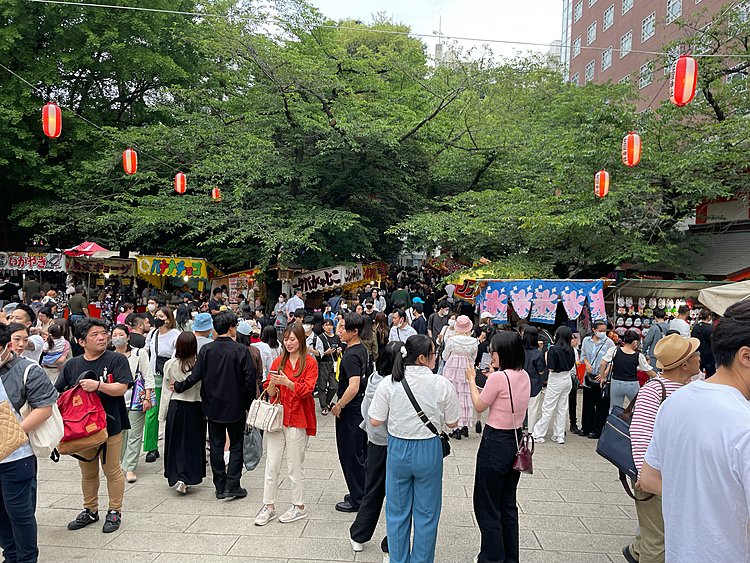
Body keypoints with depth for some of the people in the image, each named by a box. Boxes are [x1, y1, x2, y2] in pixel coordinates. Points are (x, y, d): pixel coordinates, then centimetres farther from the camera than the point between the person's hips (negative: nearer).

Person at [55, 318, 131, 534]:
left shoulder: (116, 360, -6)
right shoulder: (71, 365, 6)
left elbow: (121, 388, -15)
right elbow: (58, 393, 8)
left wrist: (97, 385, -26)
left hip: (110, 426, -4)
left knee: (112, 471, 6)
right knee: (88, 472, 18)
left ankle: (114, 512, 21)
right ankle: (90, 510, 34)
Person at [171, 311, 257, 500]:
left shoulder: (206, 350, -5)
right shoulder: (241, 350, -12)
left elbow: (196, 376, -6)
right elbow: (249, 379, -12)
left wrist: (178, 387, 11)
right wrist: (249, 404, 0)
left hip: (213, 406, 3)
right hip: (236, 406, -3)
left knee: (216, 446, 12)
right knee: (236, 445, 9)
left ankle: (220, 487, 18)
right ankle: (232, 486, 4)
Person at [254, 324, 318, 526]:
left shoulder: (310, 362, -2)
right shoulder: (278, 361, 11)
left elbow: (306, 390, -11)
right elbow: (269, 392, 8)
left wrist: (287, 382, -25)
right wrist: (272, 384, -14)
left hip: (297, 419, -4)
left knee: (295, 466, 4)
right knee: (272, 464, 6)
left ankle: (299, 507, 19)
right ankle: (269, 506, 19)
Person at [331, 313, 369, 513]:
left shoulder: (351, 355, -22)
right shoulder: (362, 349, 8)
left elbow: (353, 387, -31)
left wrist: (339, 406, -18)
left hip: (351, 409, -10)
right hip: (362, 406, 10)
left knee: (350, 455, 2)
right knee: (361, 453, 18)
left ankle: (357, 500, 13)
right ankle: (363, 493, 31)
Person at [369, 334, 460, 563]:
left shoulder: (389, 383, -10)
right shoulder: (441, 384, -13)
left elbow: (375, 420, -6)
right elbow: (452, 423, -3)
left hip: (398, 450, 2)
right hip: (428, 451, -1)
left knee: (397, 511, 18)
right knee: (426, 513, 15)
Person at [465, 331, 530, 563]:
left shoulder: (498, 377, -21)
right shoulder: (524, 376, 2)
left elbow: (479, 406, -8)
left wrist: (471, 380, 3)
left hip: (495, 443, -8)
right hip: (516, 441, 8)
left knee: (487, 506, 8)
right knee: (508, 504, 21)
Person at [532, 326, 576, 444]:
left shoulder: (554, 349, -18)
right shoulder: (570, 350, 2)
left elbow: (551, 368, -18)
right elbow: (572, 365, 11)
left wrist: (546, 357, -4)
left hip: (556, 380, -6)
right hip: (567, 379, 6)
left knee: (548, 408, -1)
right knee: (562, 408, 12)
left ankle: (537, 435, 5)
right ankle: (559, 436, 19)